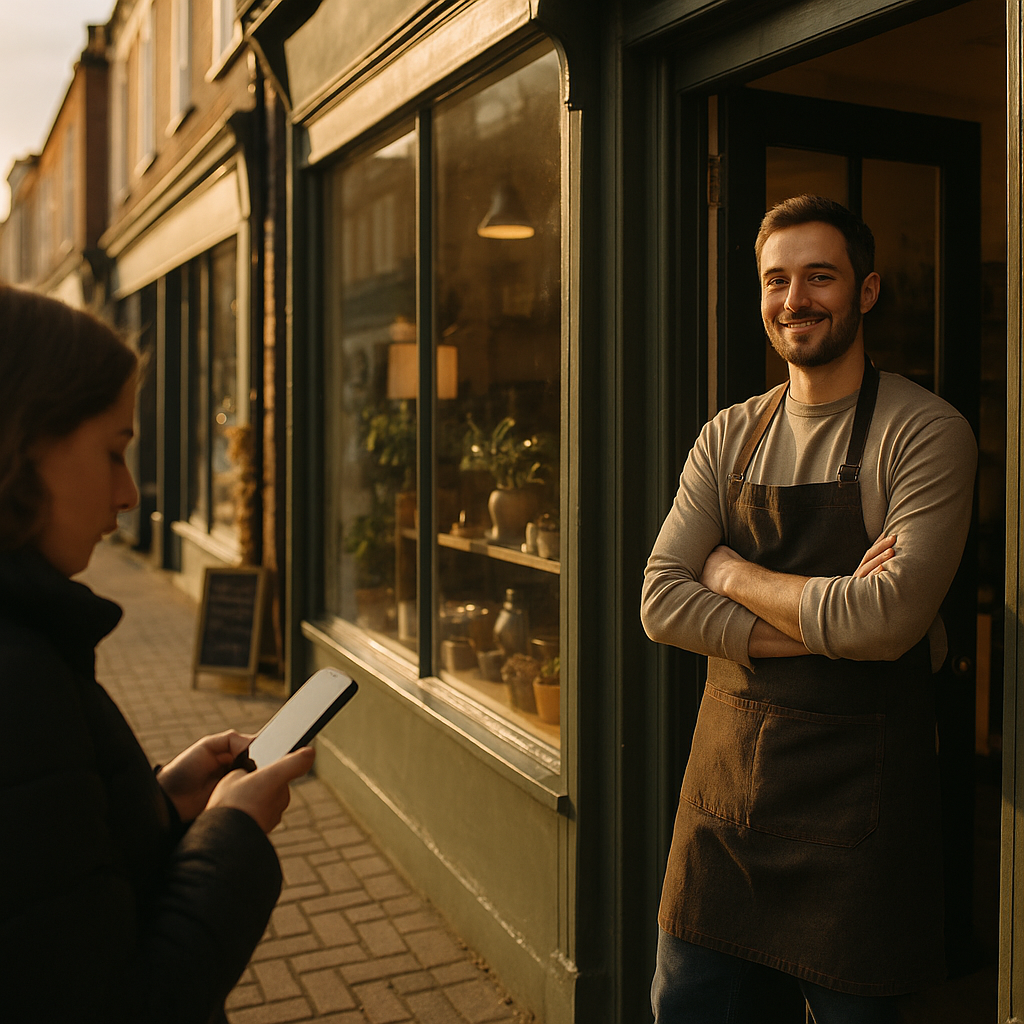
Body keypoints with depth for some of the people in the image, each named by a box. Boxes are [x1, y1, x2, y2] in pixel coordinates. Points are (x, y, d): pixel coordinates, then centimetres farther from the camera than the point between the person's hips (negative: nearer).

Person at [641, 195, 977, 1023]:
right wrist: (828, 622, -14)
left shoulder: (928, 433, -9)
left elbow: (890, 619, -21)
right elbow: (662, 604, -3)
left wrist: (735, 575, -9)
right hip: (727, 770, 5)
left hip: (859, 785, -4)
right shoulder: (729, 437, 6)